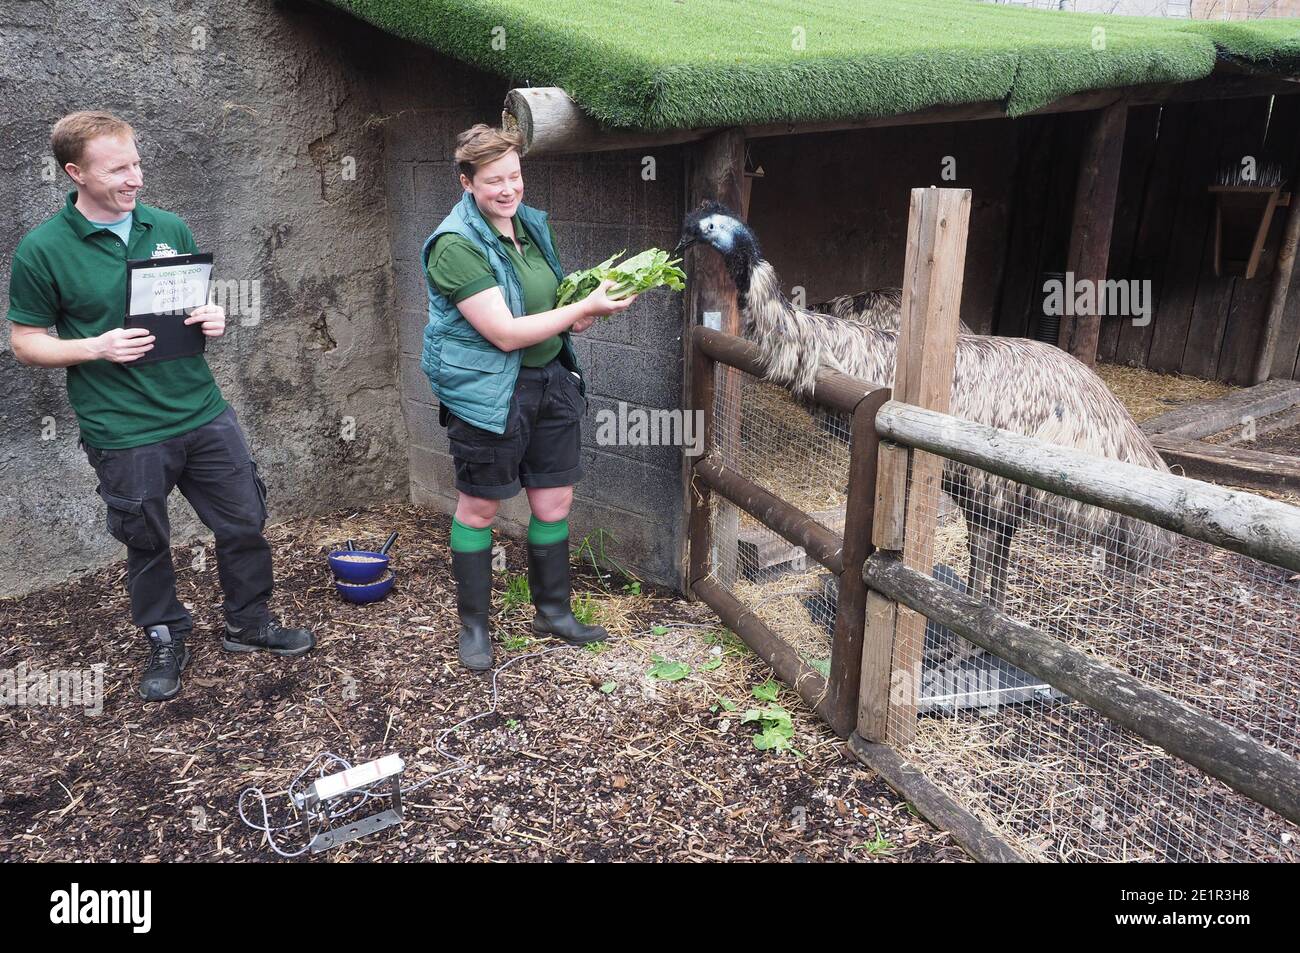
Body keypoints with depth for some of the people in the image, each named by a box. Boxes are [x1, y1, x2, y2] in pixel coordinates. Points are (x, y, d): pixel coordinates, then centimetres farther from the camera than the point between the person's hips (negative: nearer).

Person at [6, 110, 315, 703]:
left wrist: (214, 319, -7)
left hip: (203, 413, 4)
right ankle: (165, 641, 35)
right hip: (124, 433, -3)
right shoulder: (42, 249, -7)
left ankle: (249, 624, 32)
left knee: (245, 522, 10)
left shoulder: (168, 228, 4)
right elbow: (26, 342, -2)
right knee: (147, 545, 12)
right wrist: (97, 348, -19)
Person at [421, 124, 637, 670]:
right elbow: (505, 333, -23)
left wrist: (577, 312, 0)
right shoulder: (456, 245, -17)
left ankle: (552, 610, 32)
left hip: (550, 380, 7)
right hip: (488, 391, -7)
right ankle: (473, 624, 26)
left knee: (554, 503, 12)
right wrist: (586, 308, -23)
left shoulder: (532, 224, 7)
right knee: (479, 507, 9)